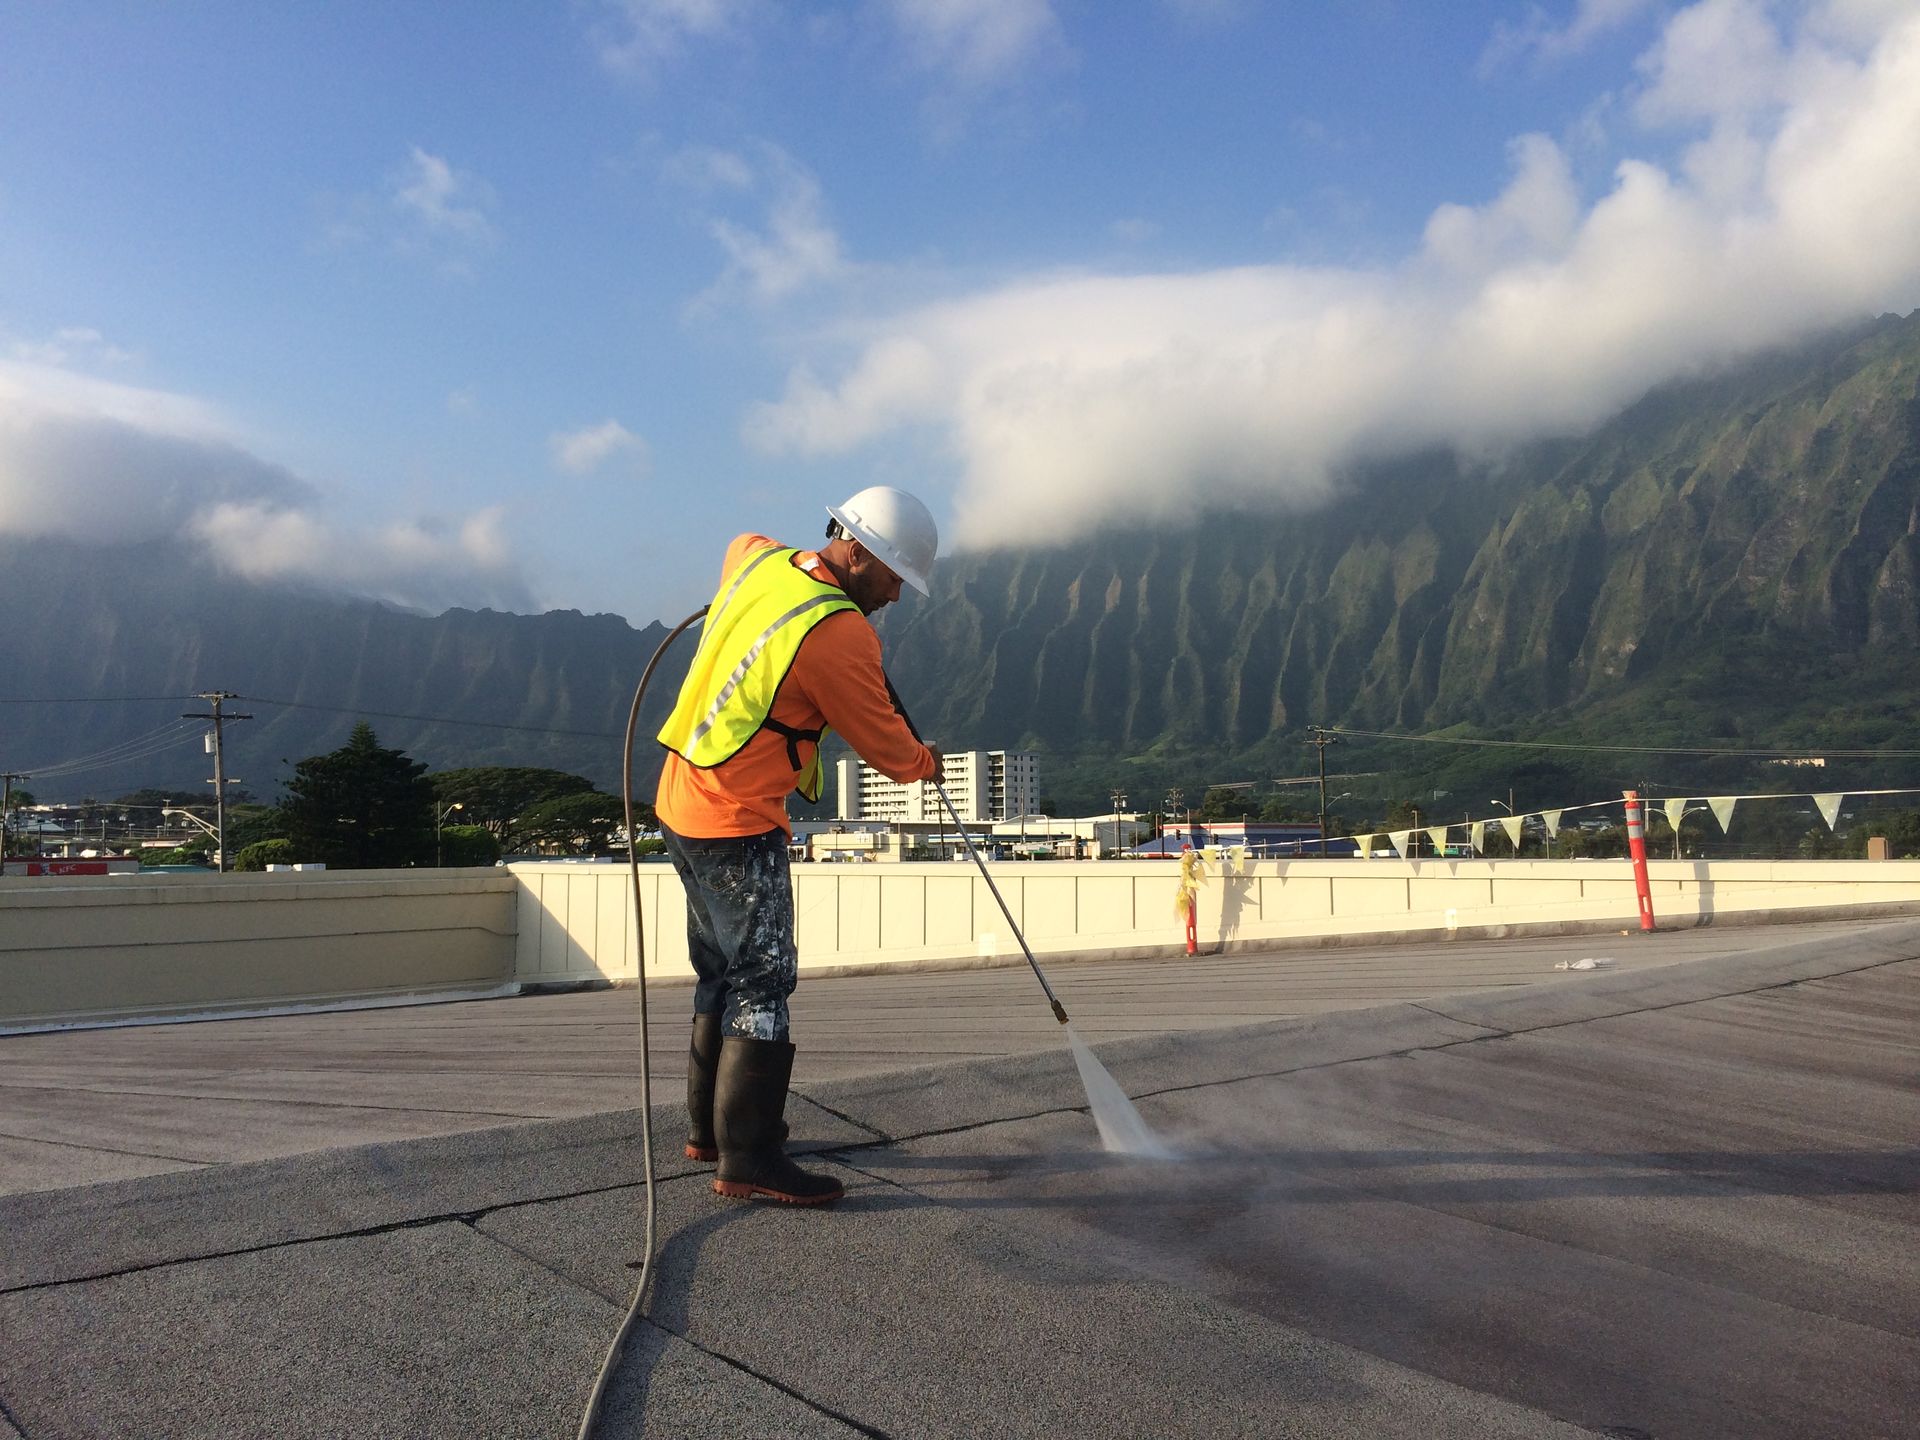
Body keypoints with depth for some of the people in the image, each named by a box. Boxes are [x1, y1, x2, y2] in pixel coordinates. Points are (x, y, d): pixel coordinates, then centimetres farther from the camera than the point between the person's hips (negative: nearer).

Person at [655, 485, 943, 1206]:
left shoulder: (757, 557, 3)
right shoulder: (838, 634, -22)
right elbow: (884, 746, -11)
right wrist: (924, 762, 10)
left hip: (682, 800, 10)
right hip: (739, 827, -10)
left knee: (723, 971, 18)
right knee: (763, 980, -4)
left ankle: (709, 1126, 29)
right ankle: (747, 1159, -1)